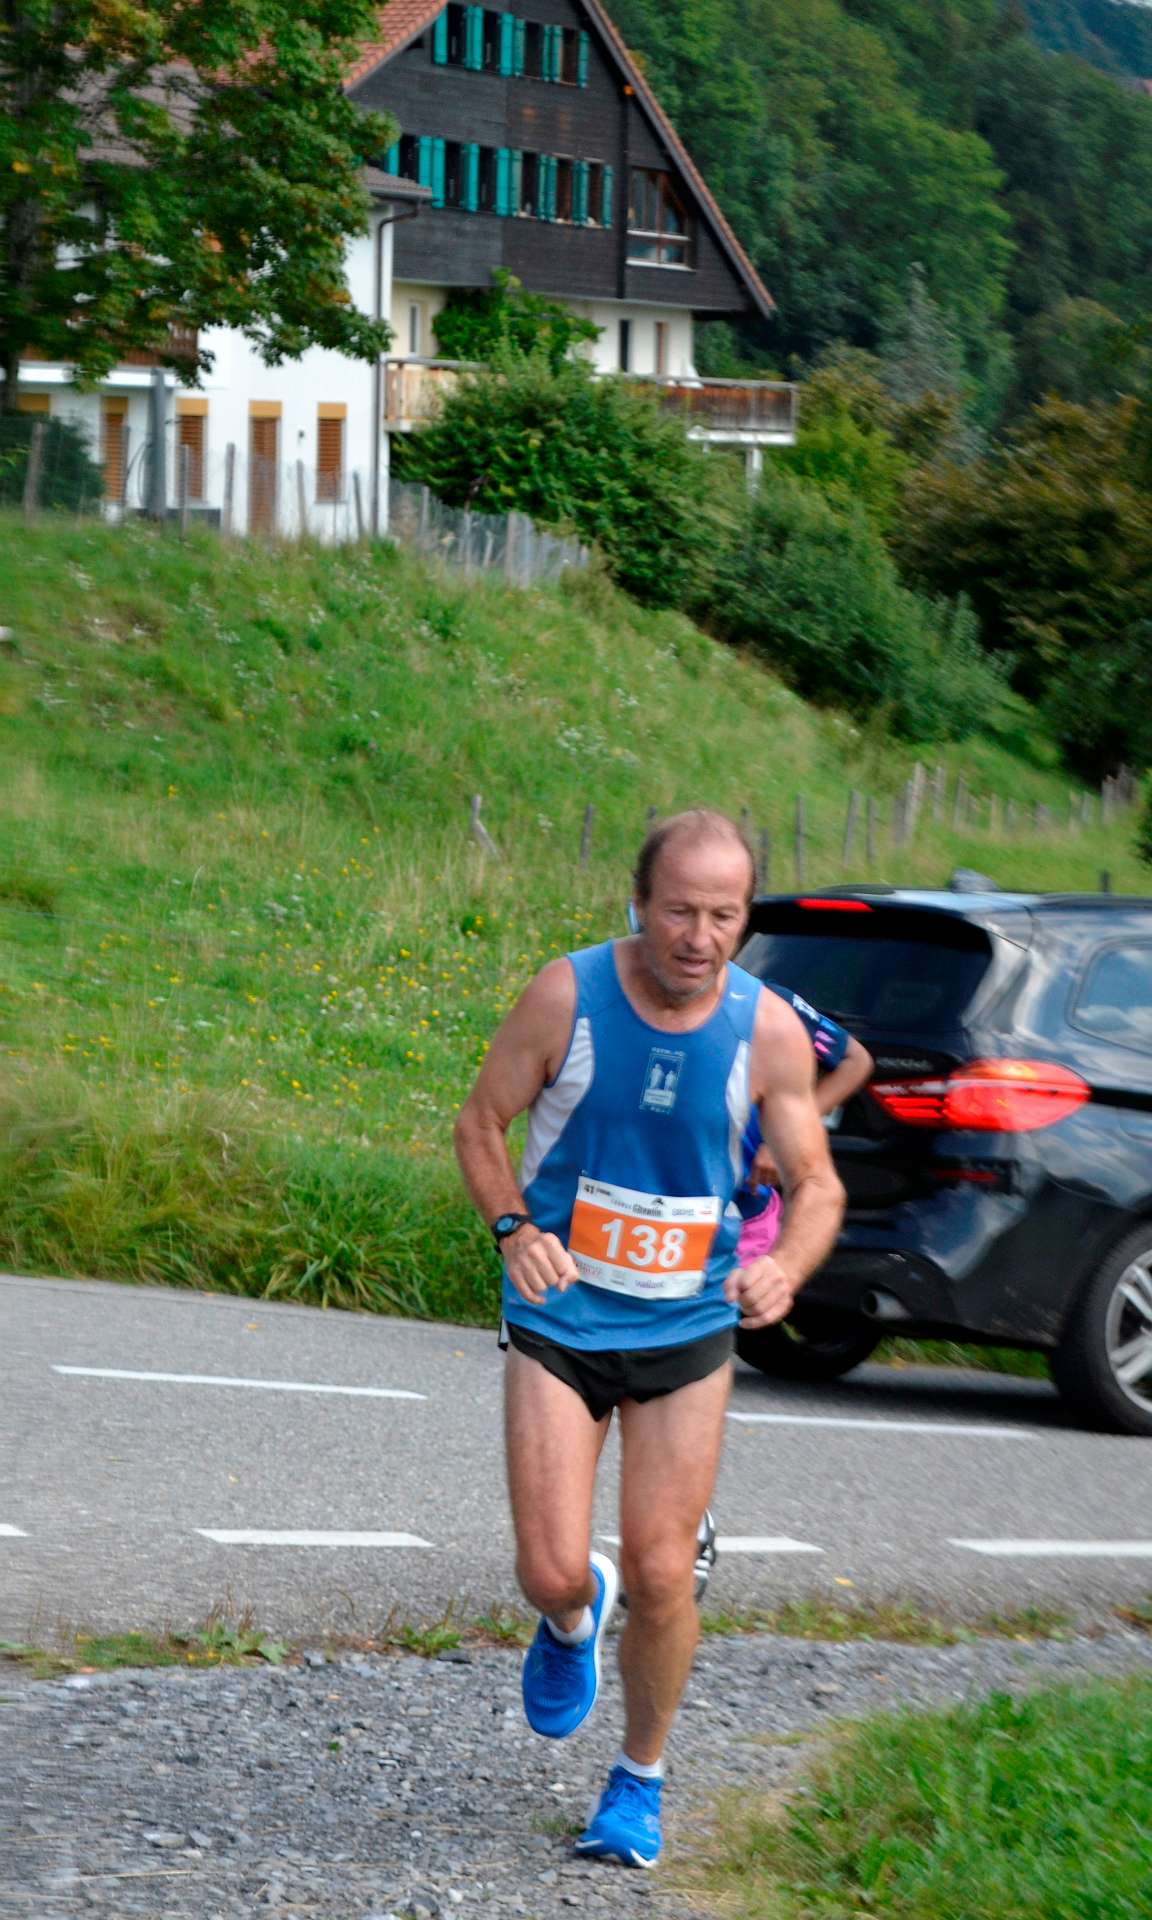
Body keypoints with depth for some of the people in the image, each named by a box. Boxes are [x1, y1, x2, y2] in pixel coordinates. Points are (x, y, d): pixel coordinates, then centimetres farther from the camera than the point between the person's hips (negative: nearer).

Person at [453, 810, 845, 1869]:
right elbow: (481, 1122, -1)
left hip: (688, 1332, 1)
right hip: (560, 1318, -1)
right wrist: (514, 1226, -19)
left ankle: (641, 1779, 25)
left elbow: (818, 1184, -3)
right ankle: (573, 1622, 32)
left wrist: (785, 1268, -25)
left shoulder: (768, 1029, -10)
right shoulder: (567, 994, -14)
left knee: (662, 1577, 0)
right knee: (552, 1573, -8)